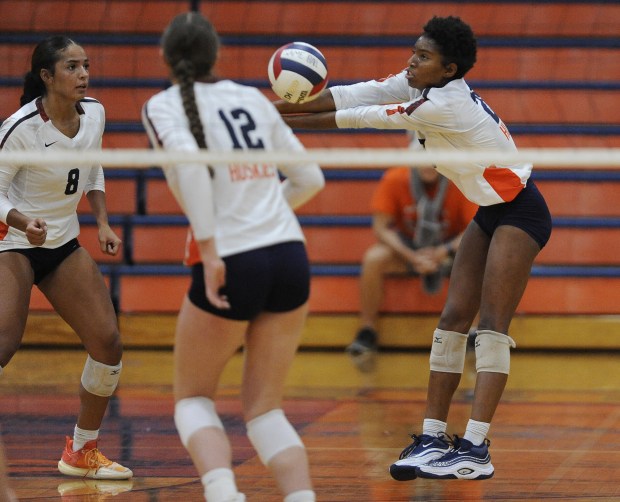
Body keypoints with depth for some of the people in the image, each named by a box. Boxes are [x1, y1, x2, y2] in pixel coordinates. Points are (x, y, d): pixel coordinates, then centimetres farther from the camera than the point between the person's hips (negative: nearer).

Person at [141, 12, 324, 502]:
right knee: (265, 408, 14)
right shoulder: (253, 98, 14)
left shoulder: (163, 106, 1)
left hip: (231, 266, -4)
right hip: (291, 256, 4)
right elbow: (310, 178, 18)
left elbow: (191, 162, -20)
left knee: (193, 398, 15)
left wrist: (209, 250, -21)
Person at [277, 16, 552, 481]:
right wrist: (290, 106, -17)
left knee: (492, 323, -16)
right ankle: (433, 437, 4)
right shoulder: (421, 85, -1)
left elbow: (373, 117, -21)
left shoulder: (445, 105, -26)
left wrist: (307, 120, -12)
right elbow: (362, 93, -7)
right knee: (454, 319, 3)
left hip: (519, 213, -10)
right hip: (490, 212, 10)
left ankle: (476, 450, -20)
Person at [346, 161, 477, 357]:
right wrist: (413, 257, -29)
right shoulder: (393, 180, -16)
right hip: (406, 246, 0)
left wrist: (444, 252, -31)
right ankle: (367, 331, -17)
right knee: (373, 258, -31)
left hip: (449, 246, 0)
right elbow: (382, 227, -16)